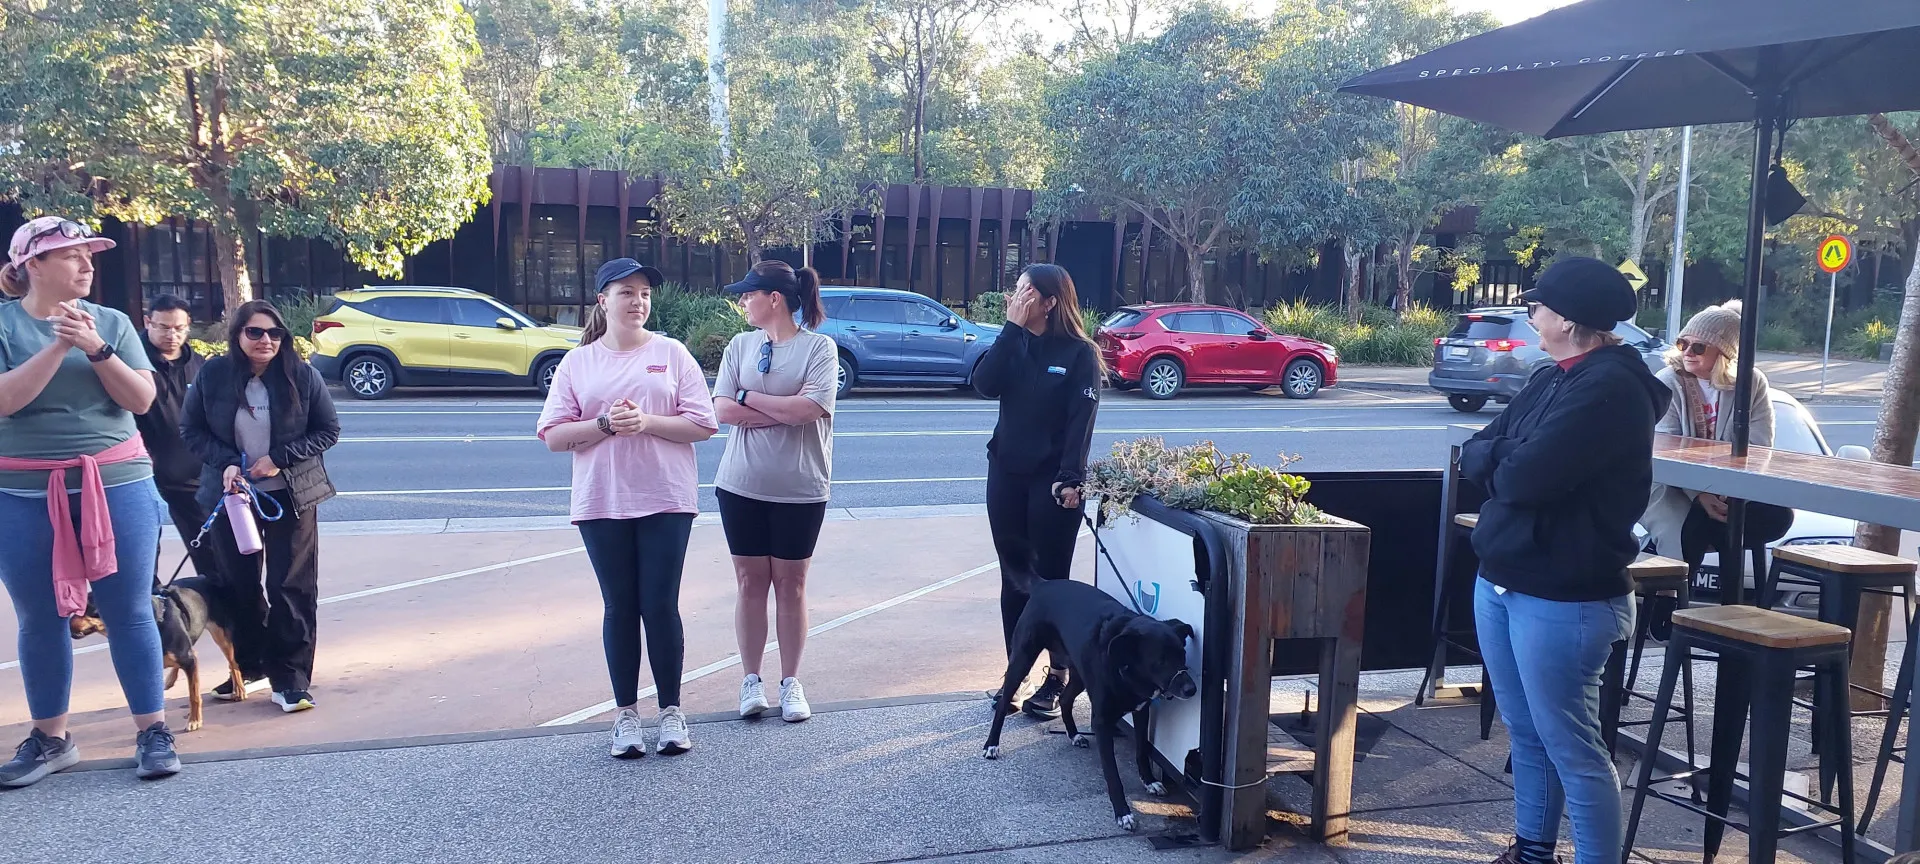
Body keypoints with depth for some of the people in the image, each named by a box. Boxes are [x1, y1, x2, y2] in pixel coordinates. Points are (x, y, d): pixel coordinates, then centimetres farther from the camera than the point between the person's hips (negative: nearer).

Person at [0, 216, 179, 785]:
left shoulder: (111, 322, 4)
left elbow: (142, 399, -3)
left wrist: (97, 349, -16)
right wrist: (59, 345, -19)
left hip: (118, 486, 0)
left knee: (129, 612, 2)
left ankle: (153, 732, 10)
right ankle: (50, 738, 22)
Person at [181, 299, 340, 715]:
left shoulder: (302, 375, -7)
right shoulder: (213, 375, -3)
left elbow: (328, 430, -3)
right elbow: (191, 428, 3)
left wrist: (279, 458, -15)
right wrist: (226, 462, -14)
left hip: (290, 496, -2)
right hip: (232, 494, 2)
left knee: (291, 587, -1)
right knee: (238, 585, 10)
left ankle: (291, 679, 5)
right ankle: (249, 666, 28)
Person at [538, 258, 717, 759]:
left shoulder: (672, 354, 4)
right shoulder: (578, 362, 7)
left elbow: (703, 425, -2)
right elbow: (554, 436, 1)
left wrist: (647, 422, -15)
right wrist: (605, 425, -15)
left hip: (665, 501, -1)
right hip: (602, 505, 1)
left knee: (661, 606, 0)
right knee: (619, 608, 6)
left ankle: (671, 712, 14)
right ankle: (626, 715, 17)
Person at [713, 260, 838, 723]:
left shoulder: (819, 346, -5)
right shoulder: (740, 345, 6)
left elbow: (808, 407, -18)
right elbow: (722, 409, -4)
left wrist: (748, 398, -8)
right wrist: (784, 411, -12)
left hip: (800, 489, -3)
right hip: (742, 485, 3)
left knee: (791, 584, 7)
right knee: (750, 582, 7)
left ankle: (791, 683, 17)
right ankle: (751, 681, 17)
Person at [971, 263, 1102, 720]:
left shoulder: (1080, 353, -7)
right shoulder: (1013, 343, 8)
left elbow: (1081, 420, -12)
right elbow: (985, 384, -10)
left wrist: (1071, 479, -20)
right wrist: (1012, 327, -12)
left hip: (1052, 479, -5)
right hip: (1006, 474, 5)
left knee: (1051, 578, 1)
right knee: (1014, 577, 10)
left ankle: (1057, 678, 12)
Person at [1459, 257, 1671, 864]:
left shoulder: (1612, 387, -19)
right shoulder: (1552, 379, 11)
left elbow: (1522, 478, -26)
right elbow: (1473, 455, 8)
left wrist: (1495, 461, -5)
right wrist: (1510, 461, -12)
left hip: (1563, 600, -9)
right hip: (1500, 581, 9)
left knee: (1571, 748, 0)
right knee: (1525, 736, 19)